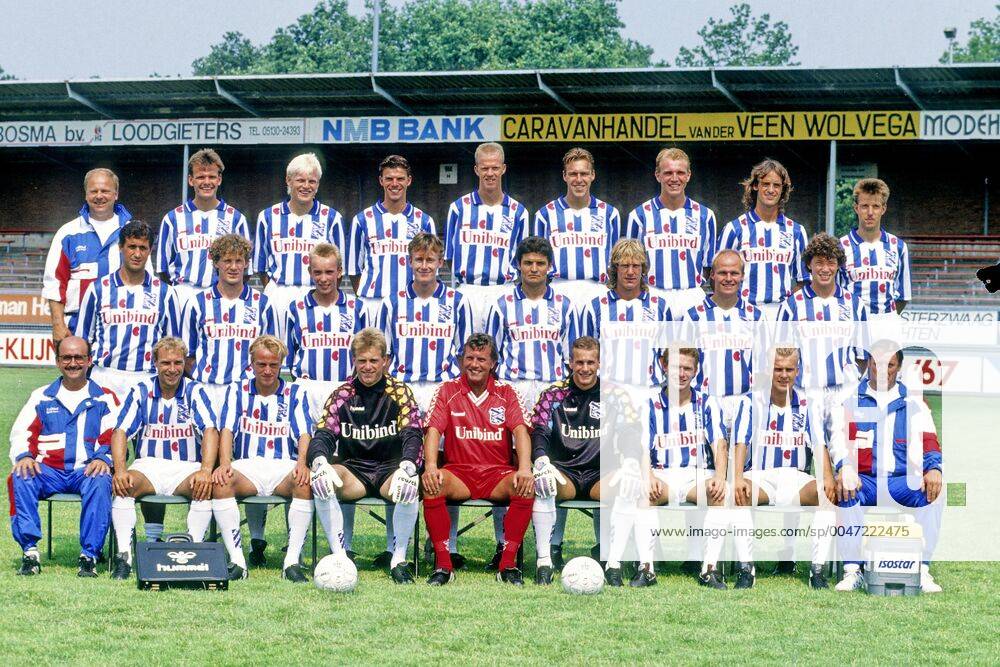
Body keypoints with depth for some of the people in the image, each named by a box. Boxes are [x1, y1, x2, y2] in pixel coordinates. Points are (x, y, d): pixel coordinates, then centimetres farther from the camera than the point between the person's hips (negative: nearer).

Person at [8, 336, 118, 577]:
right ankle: (30, 553, -29)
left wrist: (103, 458, -17)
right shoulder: (42, 397, 20)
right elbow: (21, 433, 11)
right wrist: (23, 456, -11)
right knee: (19, 479, -30)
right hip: (48, 470, 2)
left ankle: (89, 556, -32)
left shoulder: (104, 399, 14)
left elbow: (114, 437, 5)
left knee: (100, 483, -37)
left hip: (87, 469, -2)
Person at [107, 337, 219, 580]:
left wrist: (205, 471, -28)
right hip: (148, 465, 1)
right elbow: (121, 432, -2)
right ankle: (124, 555, -31)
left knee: (206, 487, -33)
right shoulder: (141, 392, 6)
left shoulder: (195, 392, 2)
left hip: (186, 467, -1)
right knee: (123, 485, -30)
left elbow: (210, 431, -10)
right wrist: (120, 470, -21)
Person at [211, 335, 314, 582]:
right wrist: (224, 464, -18)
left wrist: (302, 464, -21)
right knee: (220, 483, -33)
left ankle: (292, 561, -33)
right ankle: (237, 560, -31)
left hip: (284, 467, 0)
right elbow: (227, 430, 2)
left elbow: (304, 434, 1)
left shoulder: (295, 393, 13)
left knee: (306, 483, -35)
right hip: (246, 466, 0)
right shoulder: (237, 391, 14)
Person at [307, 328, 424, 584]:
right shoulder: (342, 395, 6)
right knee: (320, 479, -31)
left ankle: (399, 559, -21)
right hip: (353, 470, 2)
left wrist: (406, 468, -35)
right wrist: (320, 463, -30)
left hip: (390, 470, -2)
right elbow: (322, 435, -4)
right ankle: (339, 556, -25)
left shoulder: (400, 393, 2)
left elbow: (413, 435, -11)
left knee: (409, 485, -37)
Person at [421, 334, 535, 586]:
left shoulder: (505, 392, 7)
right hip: (459, 473, 0)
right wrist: (430, 467, -24)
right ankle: (443, 564, -26)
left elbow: (520, 430, -5)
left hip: (498, 474, 0)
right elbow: (434, 430, -4)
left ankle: (508, 564, -22)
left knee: (526, 486, -31)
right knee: (430, 484, -32)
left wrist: (525, 468, -24)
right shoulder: (448, 390, 7)